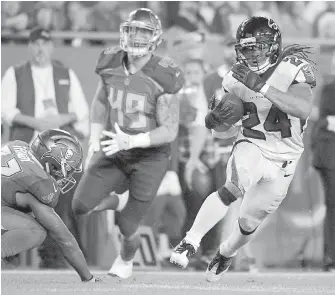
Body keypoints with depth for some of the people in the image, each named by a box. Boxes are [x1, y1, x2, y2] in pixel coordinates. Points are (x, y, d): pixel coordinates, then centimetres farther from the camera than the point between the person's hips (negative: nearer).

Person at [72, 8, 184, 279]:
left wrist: (130, 141, -36)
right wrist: (95, 141, 0)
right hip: (115, 153, 4)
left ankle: (126, 260, 41)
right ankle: (118, 198, 24)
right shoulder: (111, 65, -10)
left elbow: (170, 131, -23)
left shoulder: (161, 79, -25)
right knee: (81, 206, -10)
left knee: (127, 226, 4)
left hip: (150, 157, -4)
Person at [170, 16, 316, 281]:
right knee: (233, 189, -33)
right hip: (251, 147, 1)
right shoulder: (237, 78, -8)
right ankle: (190, 243, -27)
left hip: (282, 160, 0)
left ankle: (227, 253, 42)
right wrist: (215, 118, -22)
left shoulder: (293, 68, -19)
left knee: (249, 223, 9)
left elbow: (303, 109, -38)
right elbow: (224, 131, 3)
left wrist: (261, 86, -43)